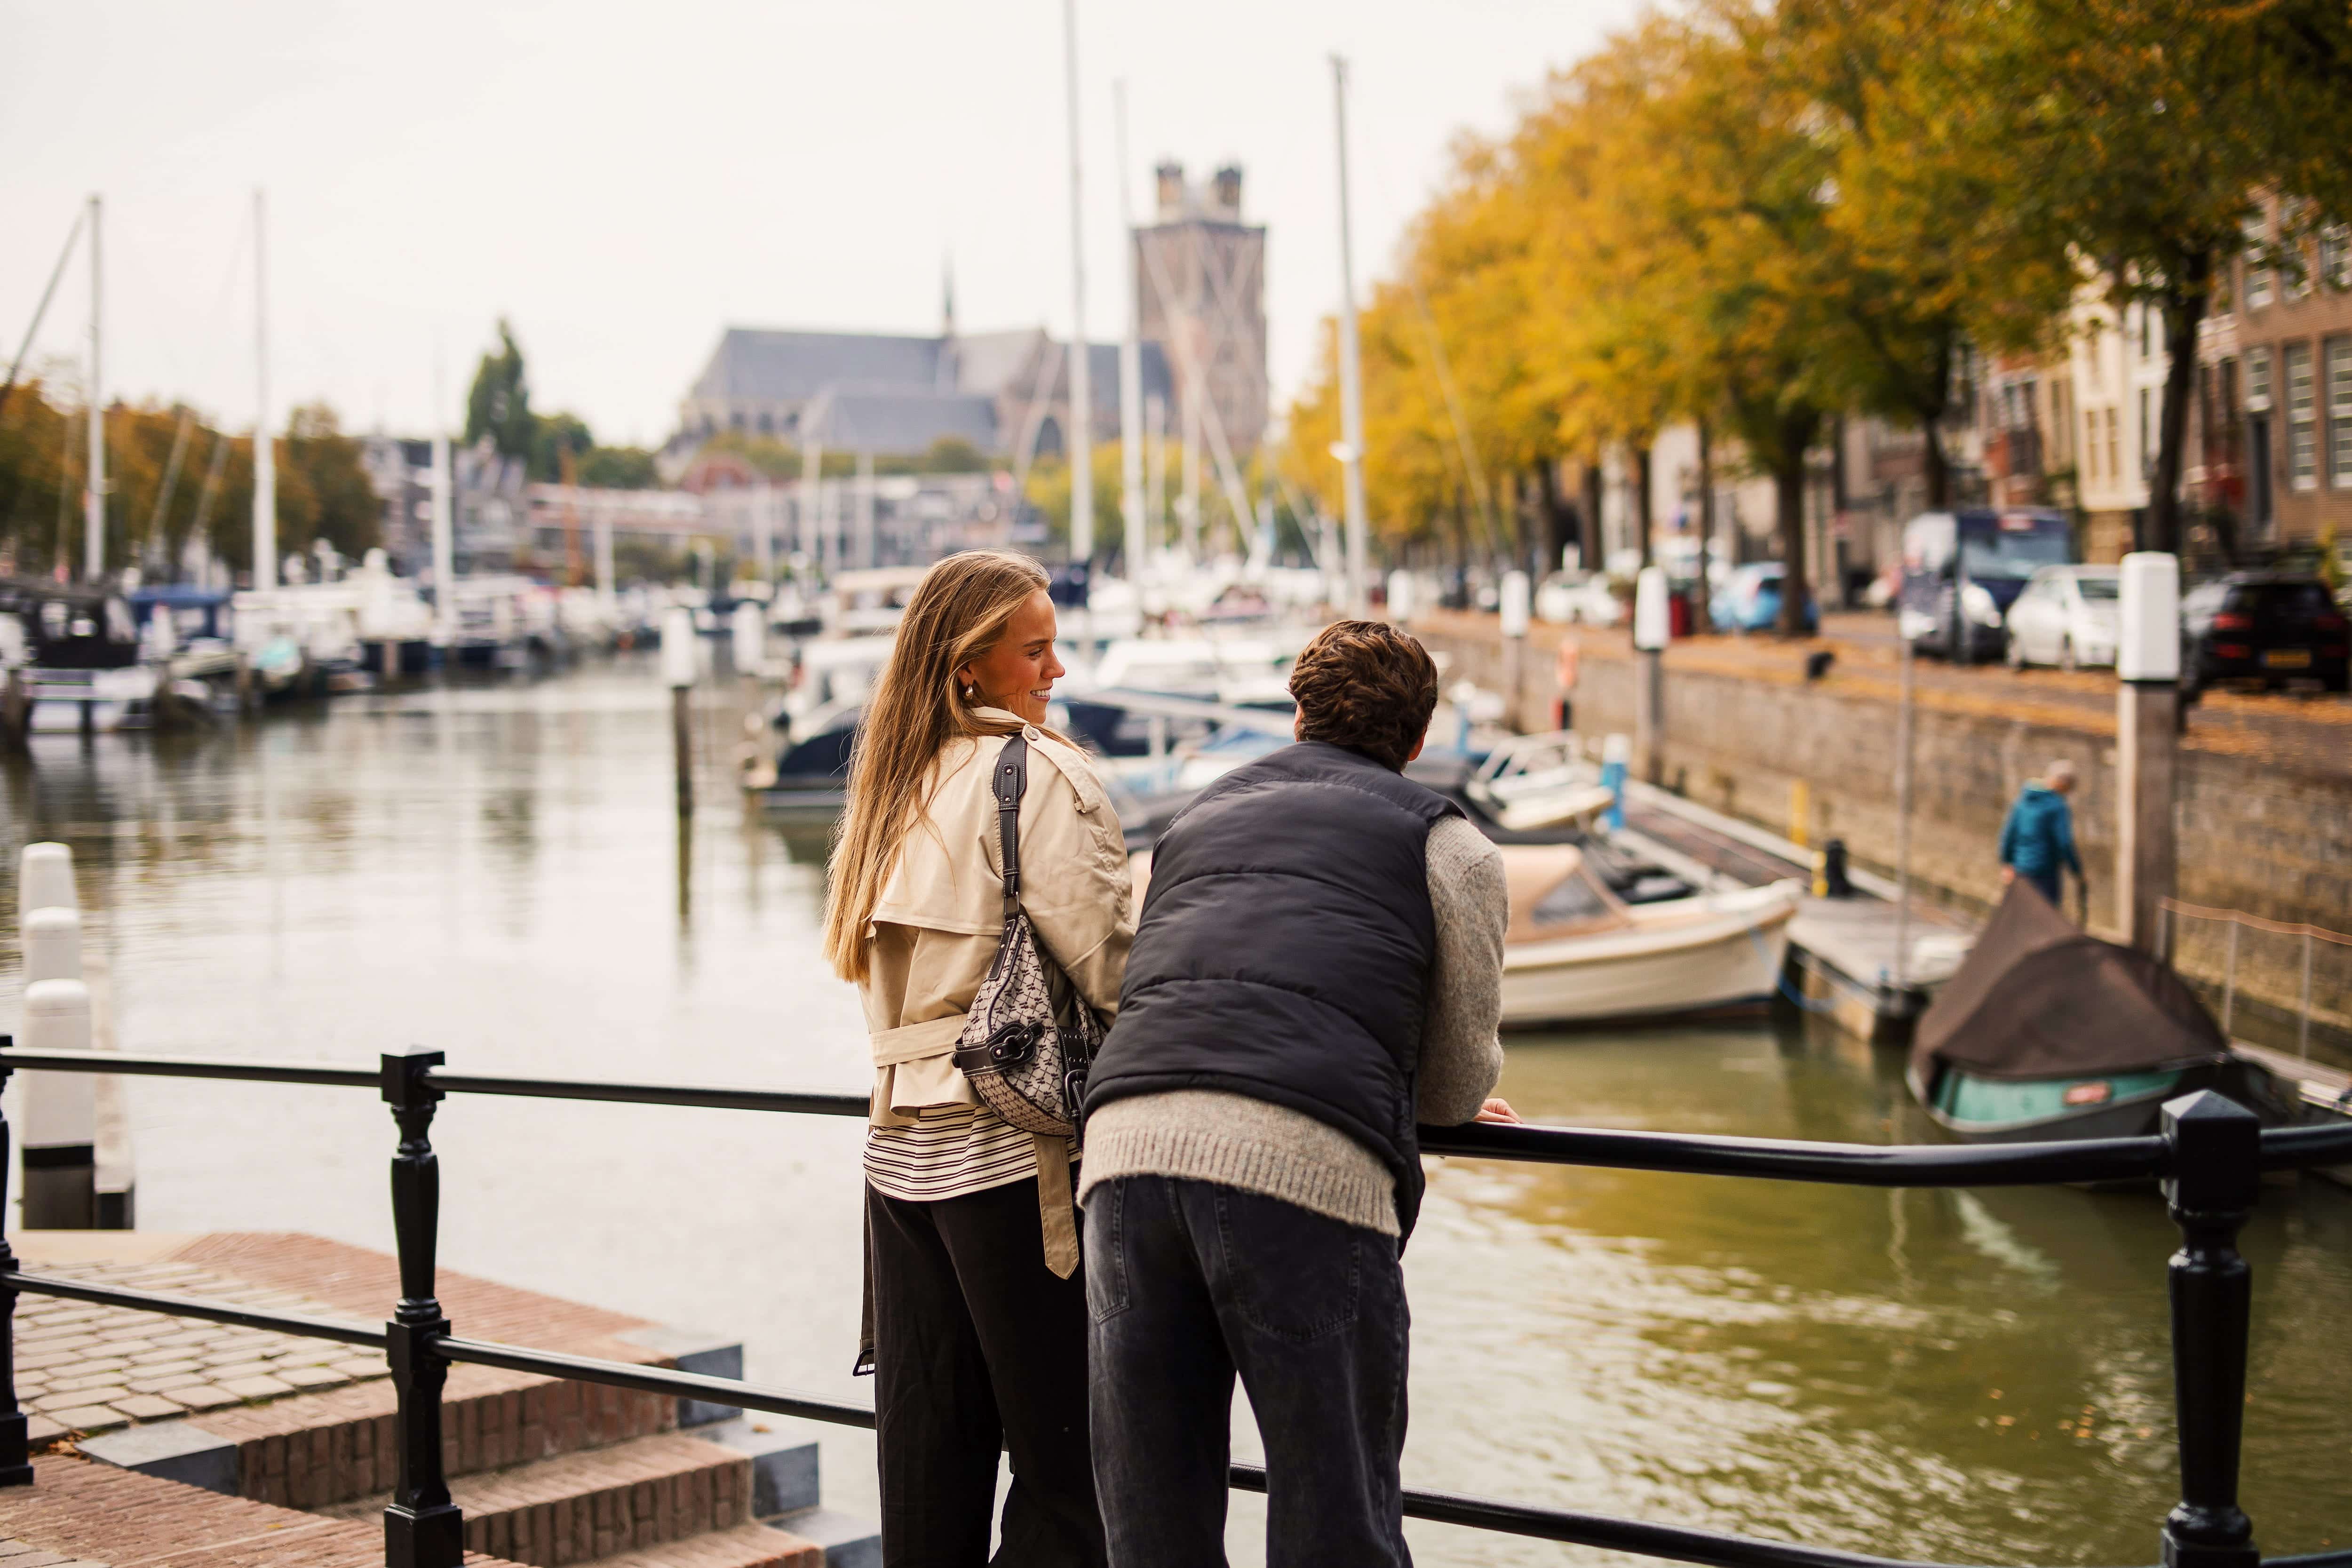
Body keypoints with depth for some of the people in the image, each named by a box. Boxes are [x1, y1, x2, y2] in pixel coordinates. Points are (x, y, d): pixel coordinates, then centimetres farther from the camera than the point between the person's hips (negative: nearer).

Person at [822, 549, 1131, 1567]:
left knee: (929, 1454, 12)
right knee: (1068, 1455, -2)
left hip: (901, 1143, 8)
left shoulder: (895, 787, 15)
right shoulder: (1039, 776, -9)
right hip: (1011, 1147, -8)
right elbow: (1106, 962, -14)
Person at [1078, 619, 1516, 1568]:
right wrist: (1402, 1105, 43)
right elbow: (1461, 1078, 18)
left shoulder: (1194, 821, 32)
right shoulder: (1446, 843, 18)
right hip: (1304, 1164, -4)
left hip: (1125, 1141, 4)